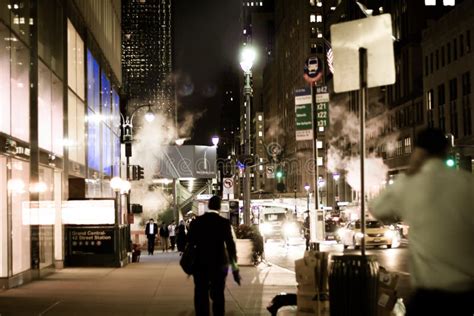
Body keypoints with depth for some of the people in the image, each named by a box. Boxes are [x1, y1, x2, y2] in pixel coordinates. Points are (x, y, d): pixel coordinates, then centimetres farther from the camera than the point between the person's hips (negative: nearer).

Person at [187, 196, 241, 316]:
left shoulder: (196, 221, -1)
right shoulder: (224, 222, -6)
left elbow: (190, 243, 3)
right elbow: (230, 245, -8)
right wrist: (235, 269, -4)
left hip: (200, 264, 1)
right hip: (219, 264, -1)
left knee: (201, 296, 6)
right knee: (218, 295, 8)